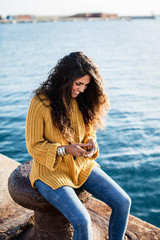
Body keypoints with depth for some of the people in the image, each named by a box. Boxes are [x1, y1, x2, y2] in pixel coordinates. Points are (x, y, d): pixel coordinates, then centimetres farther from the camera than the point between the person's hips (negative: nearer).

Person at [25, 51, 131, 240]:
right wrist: (65, 150, -25)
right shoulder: (40, 103, -17)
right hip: (51, 170, -5)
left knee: (123, 202, -5)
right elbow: (34, 146, -12)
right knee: (82, 221, -23)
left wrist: (91, 143, -12)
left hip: (81, 165, 6)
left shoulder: (81, 100, 0)